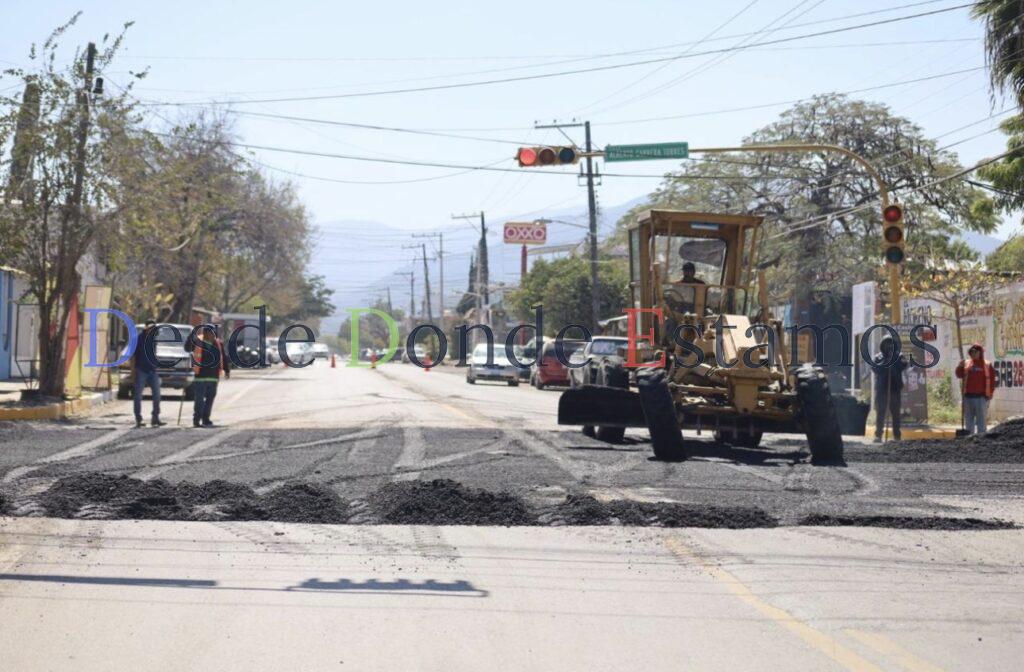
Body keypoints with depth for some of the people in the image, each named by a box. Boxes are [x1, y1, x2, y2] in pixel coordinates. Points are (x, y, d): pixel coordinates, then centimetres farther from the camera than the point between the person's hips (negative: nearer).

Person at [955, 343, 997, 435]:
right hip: (968, 396, 4)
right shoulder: (966, 364, 9)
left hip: (980, 397, -4)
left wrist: (989, 394, -7)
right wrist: (960, 367, -12)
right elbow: (959, 375, 6)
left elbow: (992, 381, 0)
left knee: (981, 419, -3)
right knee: (968, 419, 10)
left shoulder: (987, 365, 0)